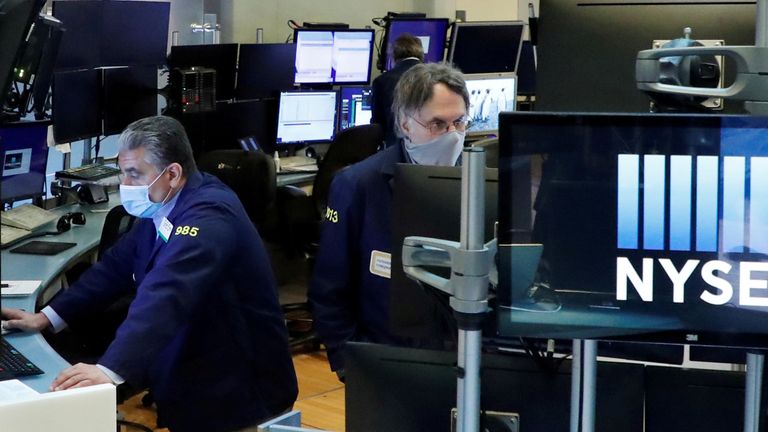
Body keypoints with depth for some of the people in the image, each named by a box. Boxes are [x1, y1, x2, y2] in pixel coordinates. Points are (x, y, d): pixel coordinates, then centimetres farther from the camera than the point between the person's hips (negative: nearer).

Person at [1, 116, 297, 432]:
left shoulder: (208, 216, -26)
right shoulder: (161, 206, 3)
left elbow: (165, 297, -39)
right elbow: (116, 266, 10)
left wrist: (110, 370, -49)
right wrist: (48, 317, 2)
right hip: (190, 380, 8)